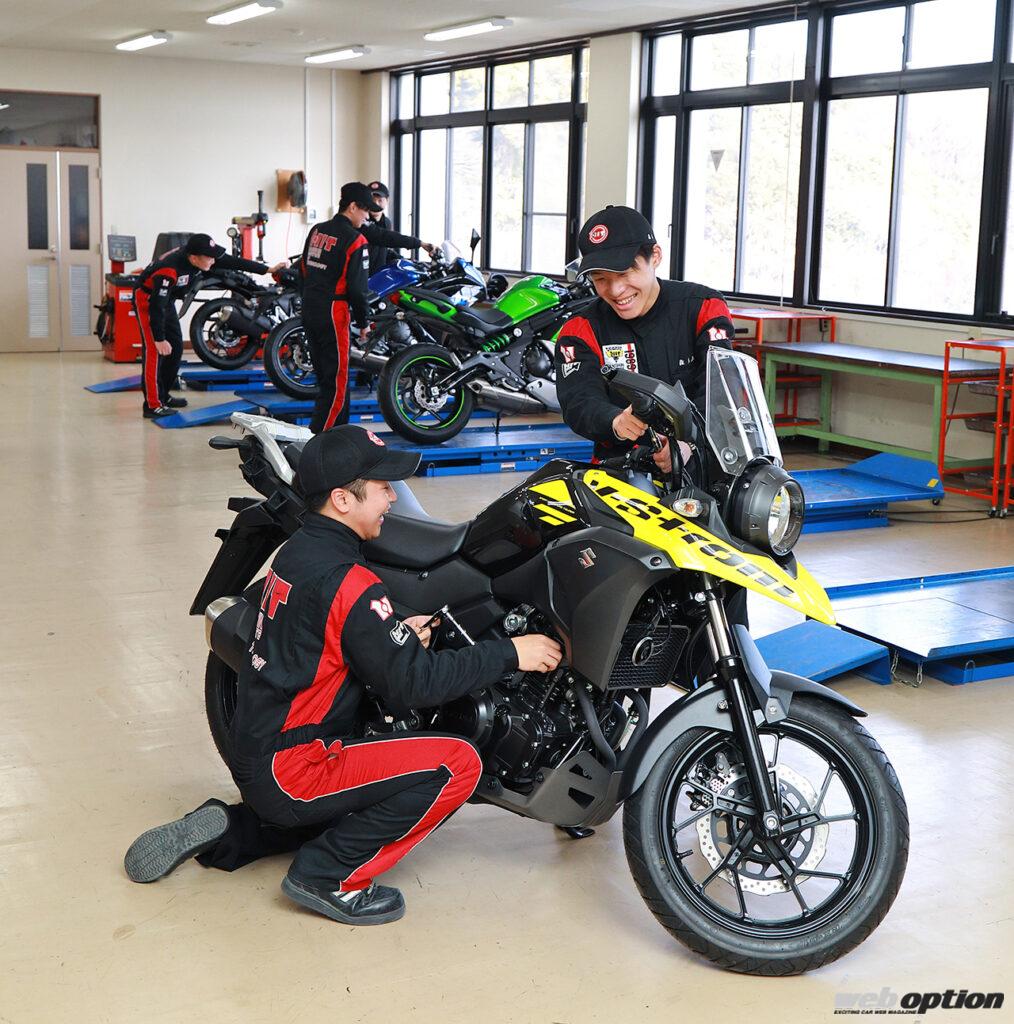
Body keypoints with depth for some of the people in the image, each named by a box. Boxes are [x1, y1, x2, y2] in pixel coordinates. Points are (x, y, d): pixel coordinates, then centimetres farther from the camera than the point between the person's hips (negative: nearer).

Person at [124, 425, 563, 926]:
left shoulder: (296, 550, 7)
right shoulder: (346, 581, -22)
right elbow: (412, 683, -21)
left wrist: (397, 634, 3)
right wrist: (510, 653, -14)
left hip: (253, 754, 10)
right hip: (290, 768, -10)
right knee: (457, 764, -16)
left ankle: (228, 831, 20)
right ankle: (328, 876, -8)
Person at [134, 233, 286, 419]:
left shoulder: (201, 256, -15)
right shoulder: (169, 270, -37)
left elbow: (233, 262, -6)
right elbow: (156, 306, -33)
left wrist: (268, 269, -5)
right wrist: (160, 339, -29)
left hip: (167, 300, 9)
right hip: (147, 300, -9)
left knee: (175, 349, 10)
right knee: (155, 351, -14)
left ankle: (163, 396, 22)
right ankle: (152, 405, -13)